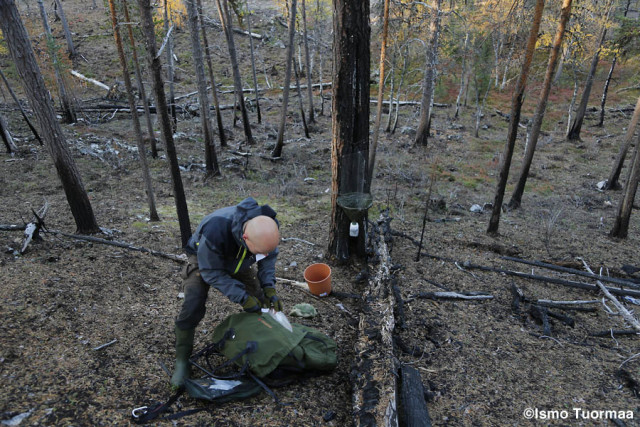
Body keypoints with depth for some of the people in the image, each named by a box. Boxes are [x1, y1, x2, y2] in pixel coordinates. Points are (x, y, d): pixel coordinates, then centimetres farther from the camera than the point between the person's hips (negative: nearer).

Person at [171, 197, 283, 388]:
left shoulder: (269, 226, -32)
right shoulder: (214, 230, -48)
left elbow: (269, 257, -10)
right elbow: (212, 272, -33)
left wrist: (269, 287, -24)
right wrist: (242, 298, -36)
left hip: (238, 260, 4)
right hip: (205, 259, -4)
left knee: (259, 301, -2)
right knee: (192, 307, -20)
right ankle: (182, 361, 2)